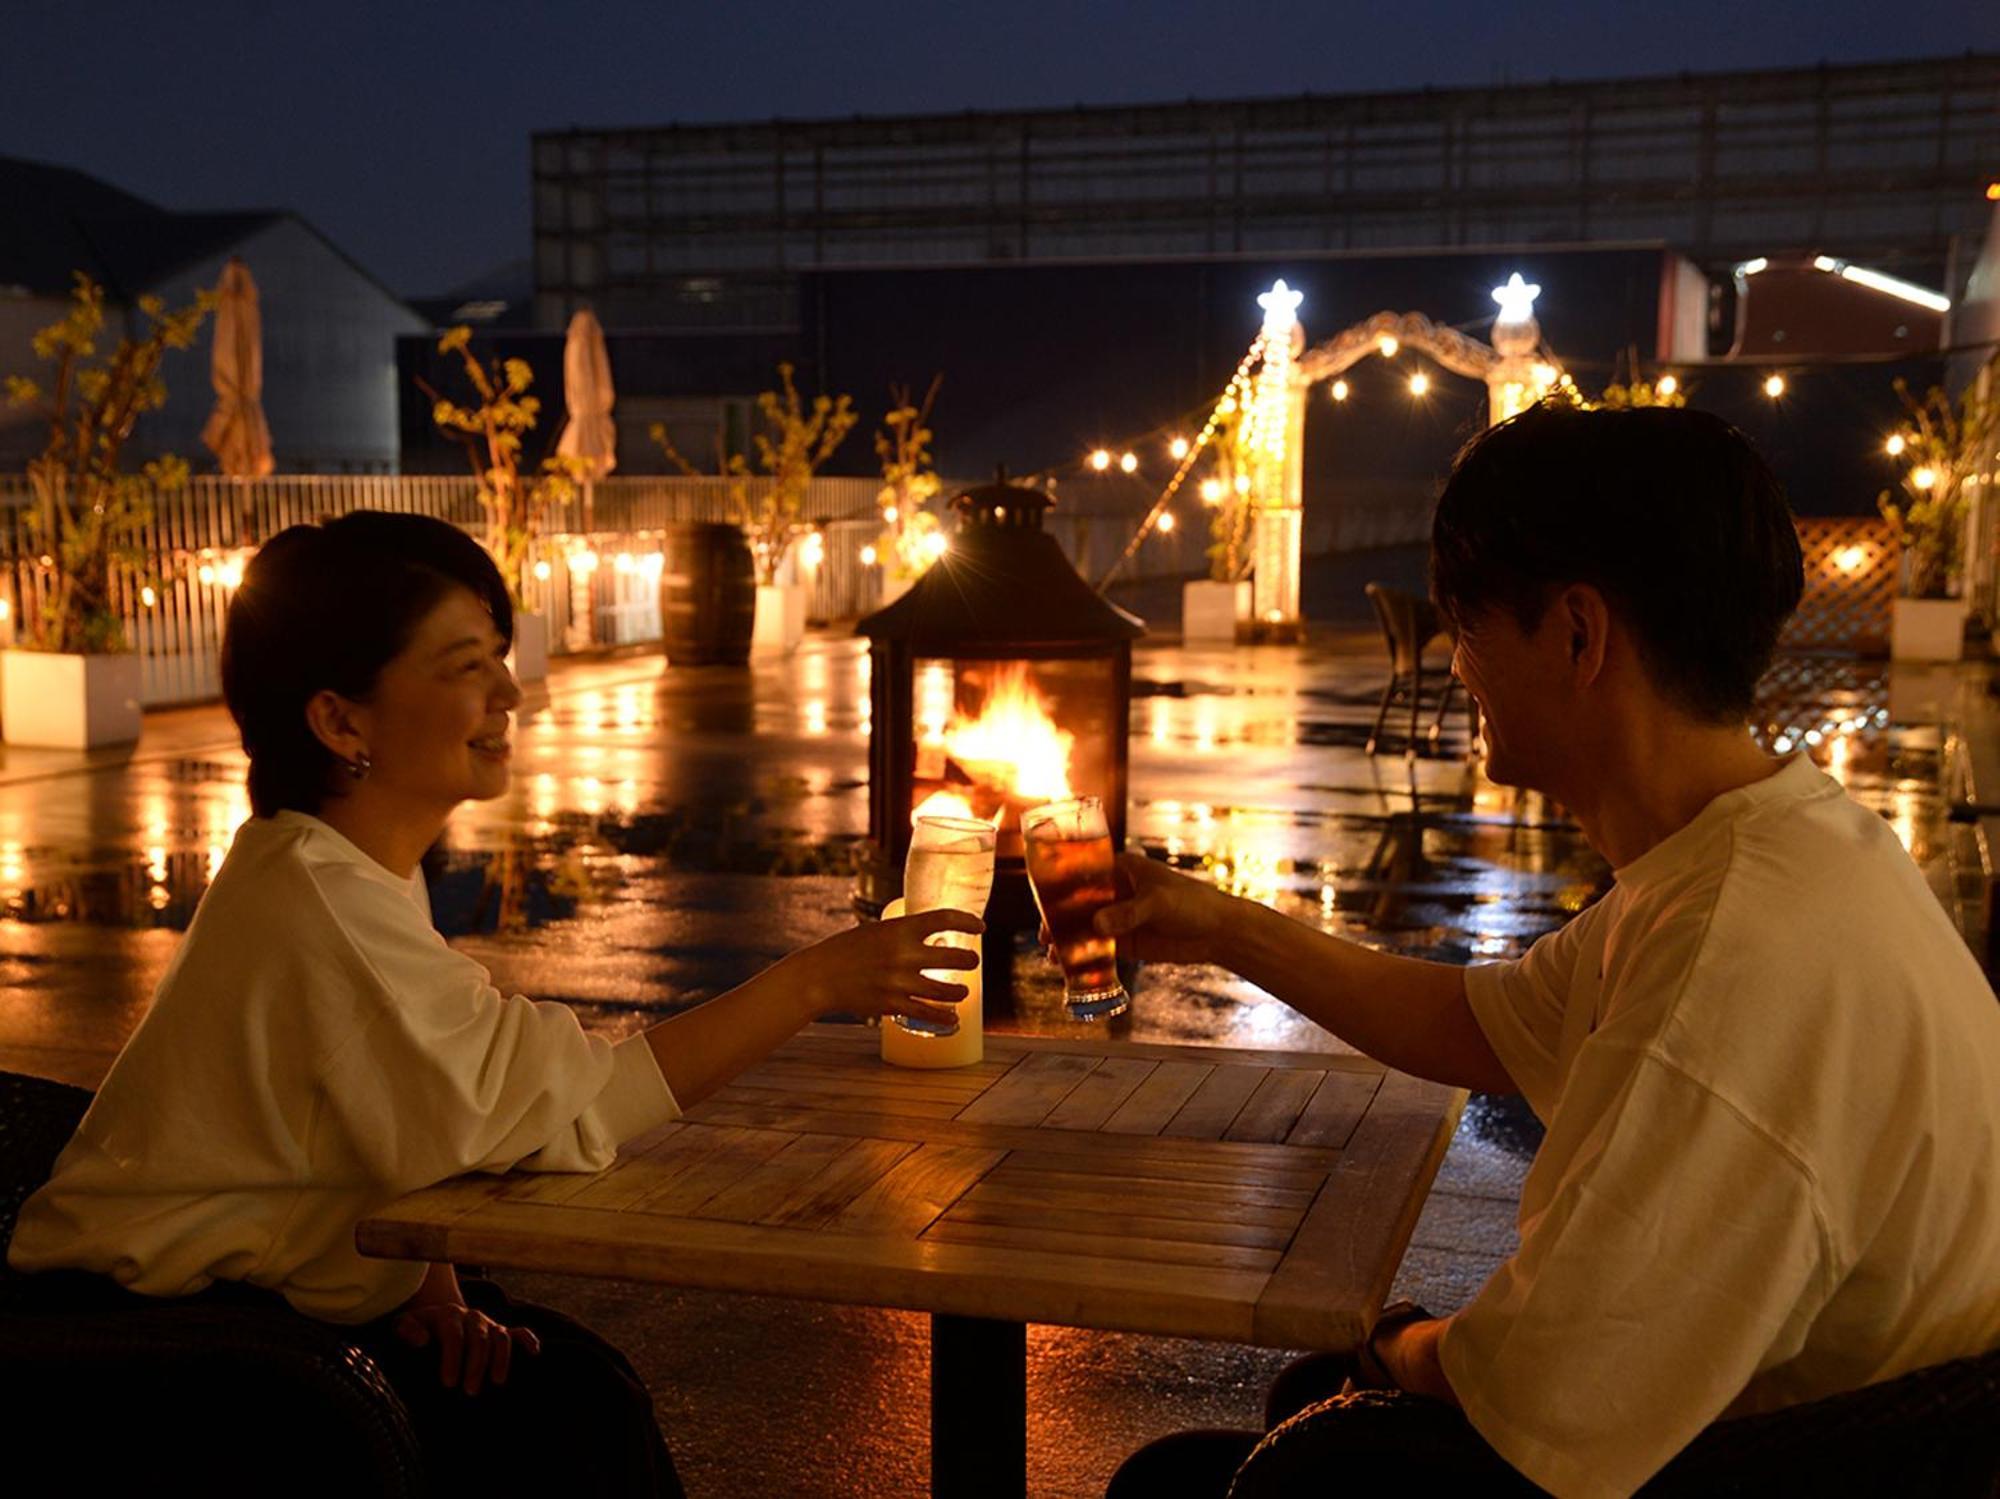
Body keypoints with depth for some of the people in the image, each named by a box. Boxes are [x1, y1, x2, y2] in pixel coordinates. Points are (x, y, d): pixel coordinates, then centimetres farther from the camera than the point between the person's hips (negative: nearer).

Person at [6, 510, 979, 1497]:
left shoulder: (363, 867, 5)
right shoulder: (319, 903, -28)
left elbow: (413, 1118, 6)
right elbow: (548, 1109, -29)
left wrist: (432, 1286, -12)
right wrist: (811, 983, -28)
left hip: (268, 1283, 8)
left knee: (582, 1392, -8)